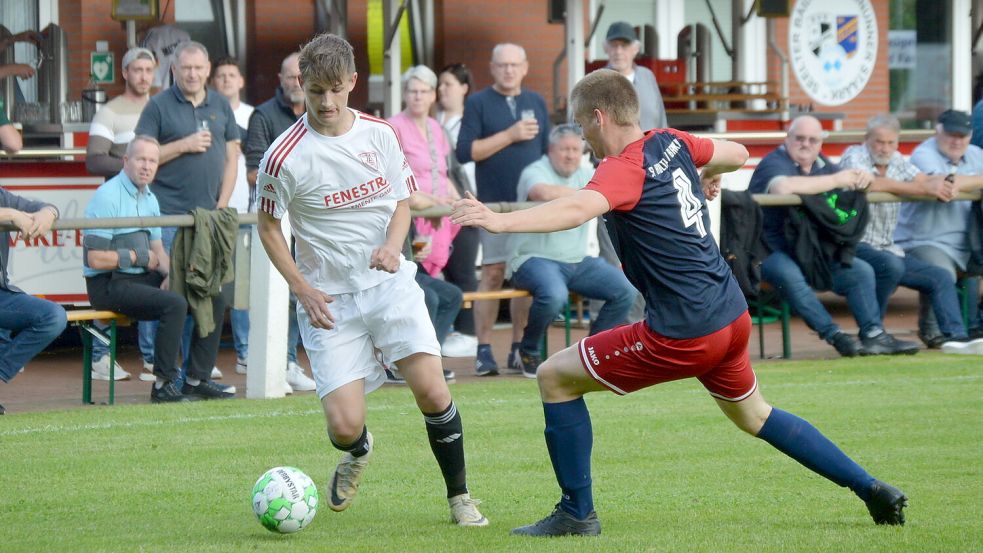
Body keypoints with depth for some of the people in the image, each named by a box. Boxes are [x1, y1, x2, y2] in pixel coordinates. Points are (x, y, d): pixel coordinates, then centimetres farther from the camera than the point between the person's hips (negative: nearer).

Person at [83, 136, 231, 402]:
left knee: (212, 298, 0)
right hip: (109, 285, -9)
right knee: (174, 303, -30)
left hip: (142, 279, 9)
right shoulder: (107, 197, -14)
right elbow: (96, 259, -19)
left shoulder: (149, 198, 15)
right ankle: (164, 385, -21)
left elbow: (156, 249, 19)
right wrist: (139, 257, -10)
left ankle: (197, 380, 2)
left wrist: (170, 274, -3)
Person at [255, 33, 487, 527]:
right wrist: (302, 289, -6)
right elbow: (267, 226, 2)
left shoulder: (379, 135, 0)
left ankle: (459, 496, 7)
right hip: (329, 299, -2)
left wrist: (392, 245, -9)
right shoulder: (285, 157, -11)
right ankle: (358, 451, 29)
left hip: (389, 283, 2)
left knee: (433, 392, -13)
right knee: (344, 425, -10)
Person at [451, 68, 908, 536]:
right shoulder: (671, 144, 7)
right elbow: (737, 154, 25)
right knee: (753, 415, 31)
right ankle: (872, 490, 31)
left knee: (555, 377, 3)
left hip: (682, 335, -9)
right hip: (731, 316, 9)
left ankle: (576, 513, 6)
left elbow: (580, 208, -38)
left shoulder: (624, 169, -17)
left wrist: (499, 220, -49)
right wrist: (706, 179, 47)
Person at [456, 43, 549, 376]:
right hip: (495, 204, -4)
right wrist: (509, 136, -12)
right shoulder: (478, 103, 2)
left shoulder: (536, 103, 14)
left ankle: (519, 349, 9)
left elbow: (549, 151, 18)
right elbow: (465, 152, -8)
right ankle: (484, 351, -1)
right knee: (492, 273, -5)